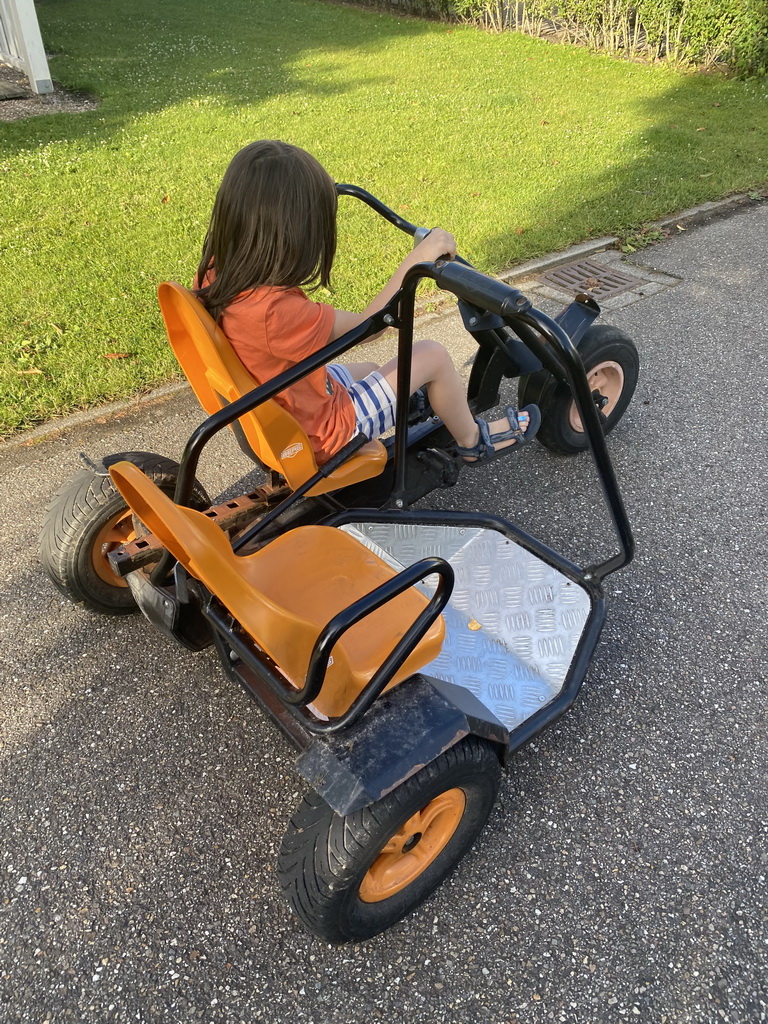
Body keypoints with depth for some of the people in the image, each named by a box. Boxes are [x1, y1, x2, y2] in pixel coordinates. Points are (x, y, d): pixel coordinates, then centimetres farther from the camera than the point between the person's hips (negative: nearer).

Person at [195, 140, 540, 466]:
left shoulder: (214, 275, -12)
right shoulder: (275, 310, -38)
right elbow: (369, 324, -25)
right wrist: (418, 257, -21)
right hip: (322, 433, -8)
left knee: (369, 370, 32)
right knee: (432, 356, 3)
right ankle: (473, 441, 27)